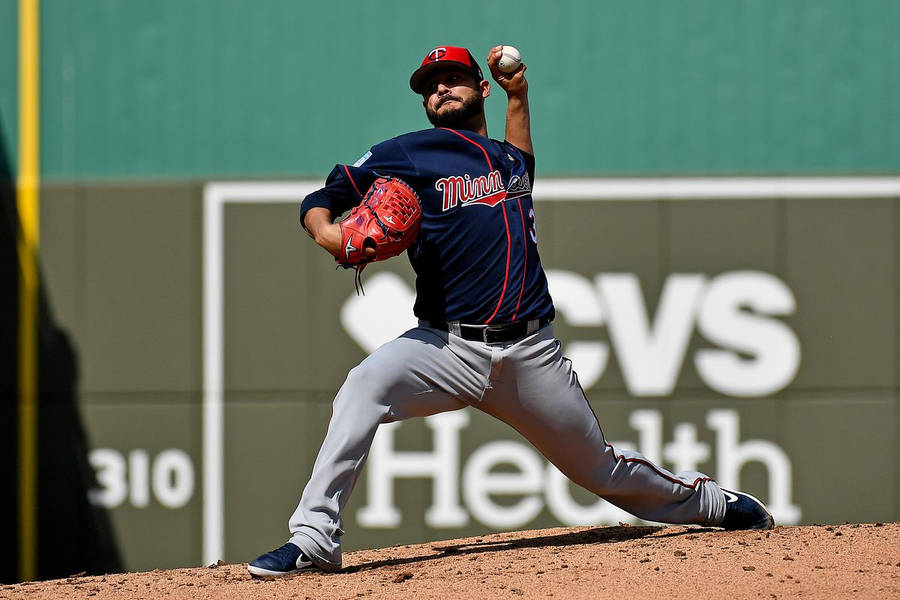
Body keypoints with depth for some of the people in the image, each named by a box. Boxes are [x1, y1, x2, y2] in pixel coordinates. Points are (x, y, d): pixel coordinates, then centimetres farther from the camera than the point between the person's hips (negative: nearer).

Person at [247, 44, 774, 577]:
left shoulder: (512, 159, 19)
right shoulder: (407, 154, 6)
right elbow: (321, 200, 5)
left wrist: (519, 94, 32)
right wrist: (327, 233, -19)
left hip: (532, 353, 3)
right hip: (449, 347, -3)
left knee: (599, 468, 10)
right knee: (365, 386, -32)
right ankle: (314, 540, -31)